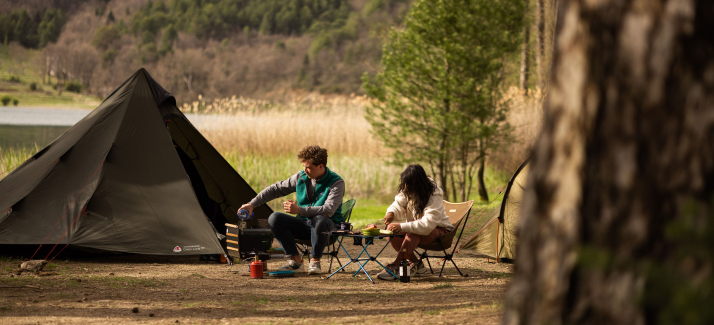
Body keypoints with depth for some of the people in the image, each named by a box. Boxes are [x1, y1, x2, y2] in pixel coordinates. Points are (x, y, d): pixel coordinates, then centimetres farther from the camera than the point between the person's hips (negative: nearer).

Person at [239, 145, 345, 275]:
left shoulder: (336, 183, -14)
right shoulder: (301, 177, 2)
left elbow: (329, 210, -28)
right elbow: (275, 189, 9)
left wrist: (300, 210, -35)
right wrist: (252, 204, -1)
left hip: (328, 226, -5)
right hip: (304, 225, 5)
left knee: (319, 220, -42)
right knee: (274, 218, -17)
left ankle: (315, 260, -19)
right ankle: (294, 259, -11)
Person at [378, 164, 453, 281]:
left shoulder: (435, 196, -27)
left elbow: (428, 223, -36)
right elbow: (398, 205, 2)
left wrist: (403, 227, -45)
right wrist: (391, 212, -25)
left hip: (439, 229, -7)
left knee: (412, 232, -37)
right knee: (391, 228, -17)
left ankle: (394, 266, -38)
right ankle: (415, 264, -8)